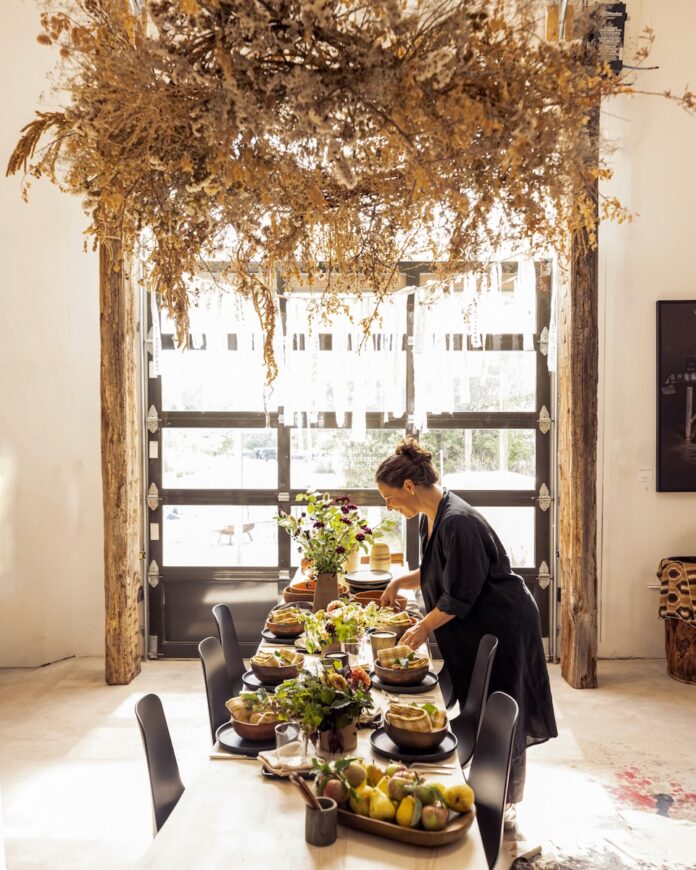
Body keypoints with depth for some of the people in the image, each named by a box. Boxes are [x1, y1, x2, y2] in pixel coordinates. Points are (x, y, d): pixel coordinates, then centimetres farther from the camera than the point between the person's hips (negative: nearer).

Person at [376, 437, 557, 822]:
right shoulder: (430, 518, 4)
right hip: (472, 631, 9)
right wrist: (400, 581, 6)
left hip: (501, 628, -9)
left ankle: (505, 808, 19)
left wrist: (425, 626, -11)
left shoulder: (457, 522, -26)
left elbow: (461, 594, -23)